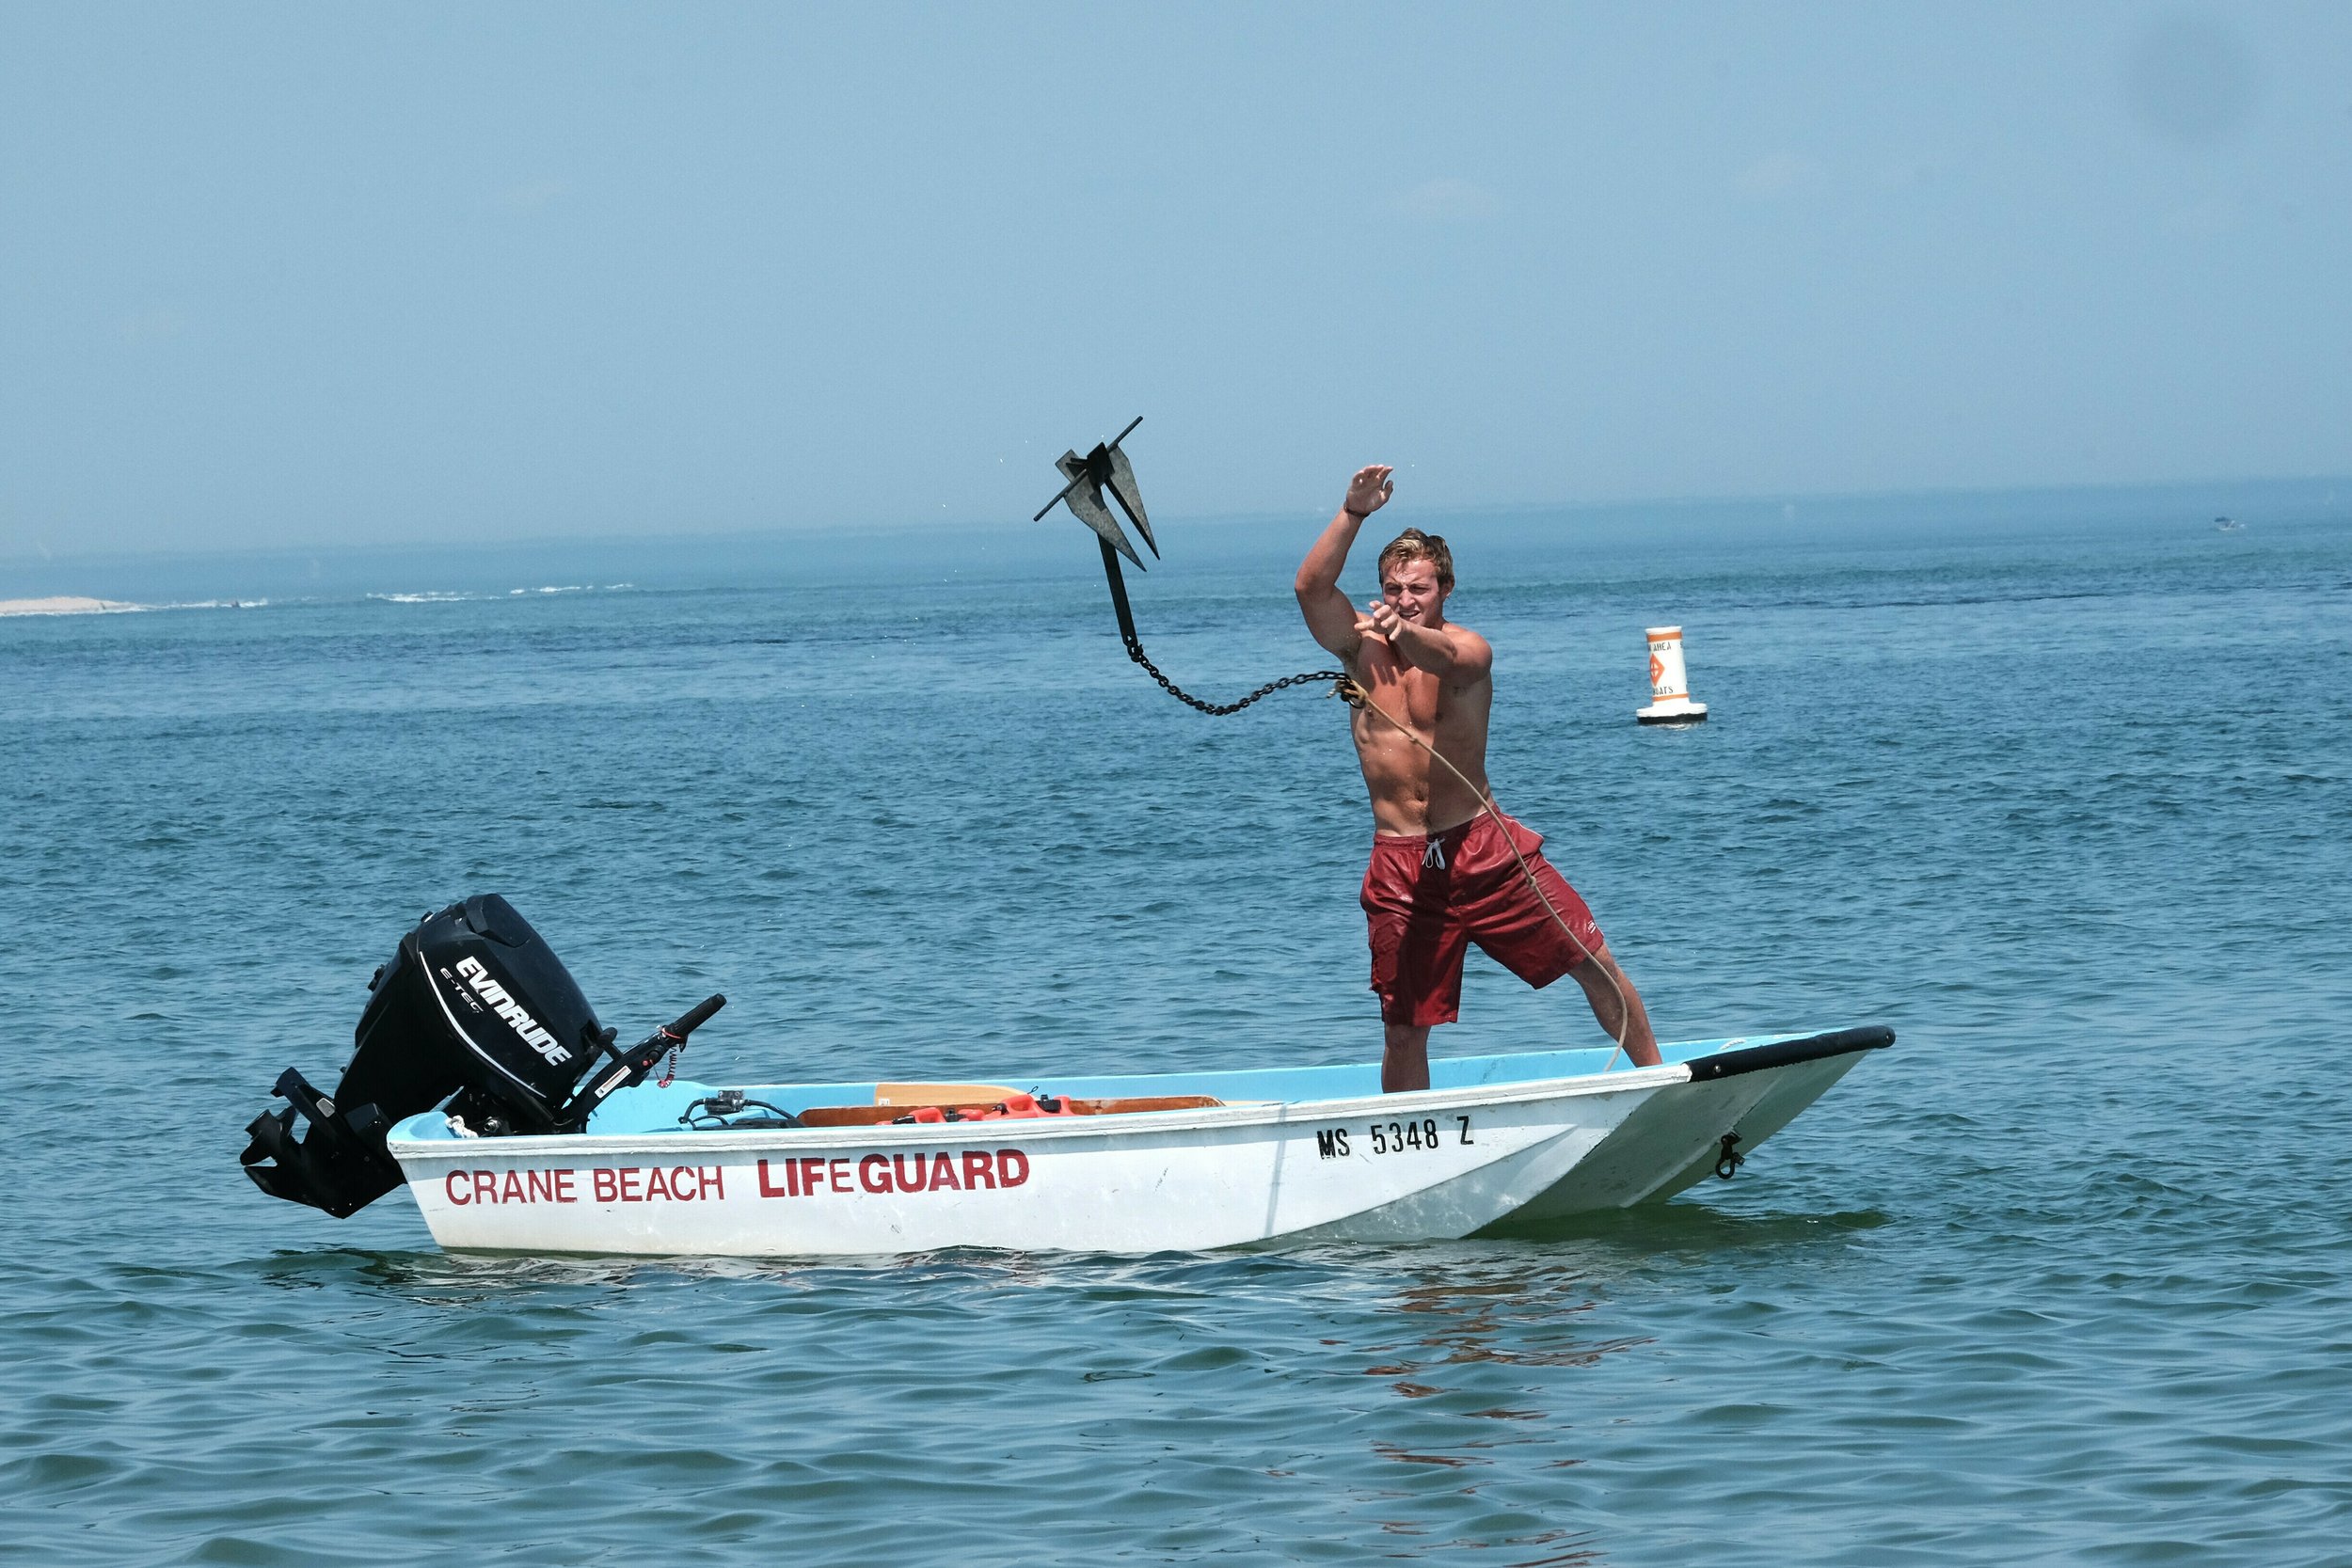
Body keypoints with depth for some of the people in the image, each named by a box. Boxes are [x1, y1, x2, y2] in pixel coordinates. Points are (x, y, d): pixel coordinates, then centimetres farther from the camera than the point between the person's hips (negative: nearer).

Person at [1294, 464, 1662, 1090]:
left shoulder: (1468, 650, -5)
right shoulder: (1363, 650, 4)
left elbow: (1443, 657, -30)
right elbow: (1311, 587, -12)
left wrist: (1404, 633, -52)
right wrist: (1354, 513, -23)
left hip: (1484, 846, -1)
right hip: (1401, 865, 1)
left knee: (1594, 962, 1)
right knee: (1404, 1031, 1)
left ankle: (1657, 1077, 18)